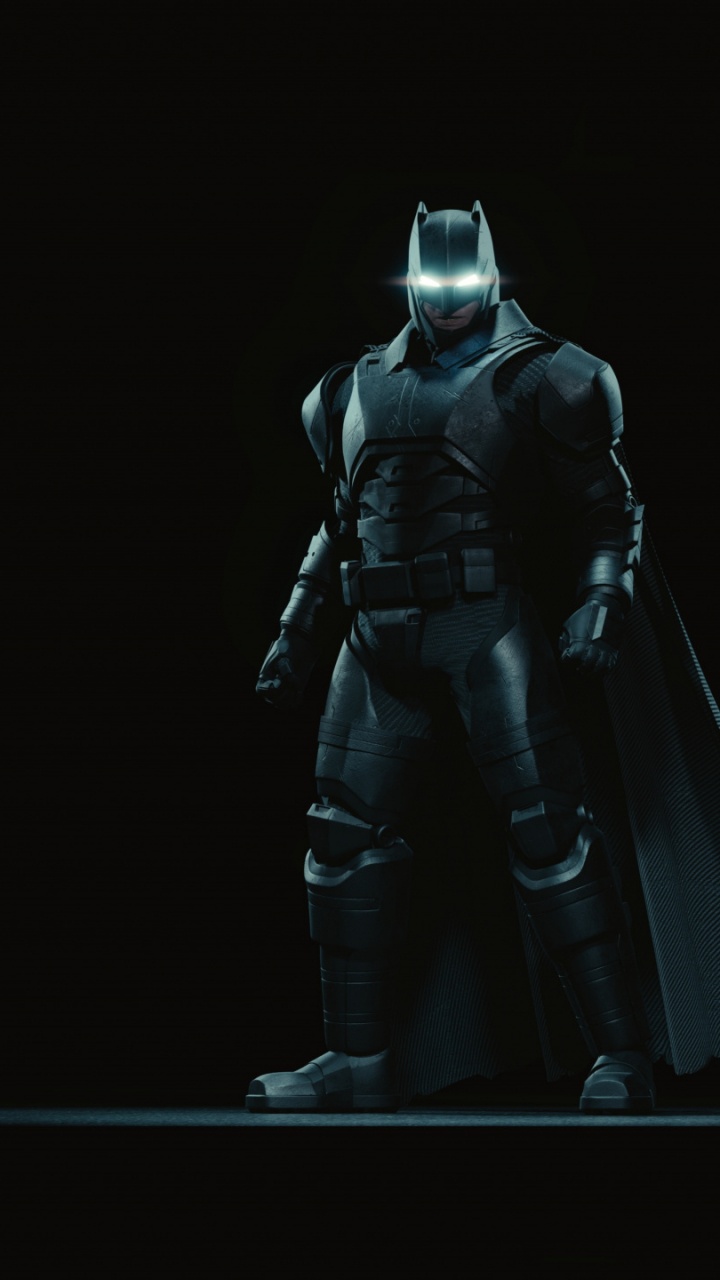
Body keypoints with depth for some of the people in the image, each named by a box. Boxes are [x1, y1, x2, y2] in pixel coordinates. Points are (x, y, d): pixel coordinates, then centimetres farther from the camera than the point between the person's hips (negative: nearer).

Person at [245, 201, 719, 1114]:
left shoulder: (534, 378, 2)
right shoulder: (364, 388, 16)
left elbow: (607, 506, 2)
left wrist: (603, 604, -12)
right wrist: (298, 626, 21)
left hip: (483, 624, -5)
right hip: (380, 636, 6)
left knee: (545, 823, -11)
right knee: (346, 829, 3)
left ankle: (622, 1057, -8)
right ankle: (358, 1065, 11)